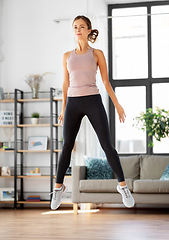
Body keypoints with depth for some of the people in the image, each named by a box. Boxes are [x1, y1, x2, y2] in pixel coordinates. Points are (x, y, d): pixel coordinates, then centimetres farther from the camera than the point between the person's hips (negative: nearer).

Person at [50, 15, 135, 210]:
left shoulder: (97, 54, 5)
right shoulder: (67, 56, 11)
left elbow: (106, 82, 7)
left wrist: (117, 105, 4)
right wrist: (63, 109, 16)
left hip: (93, 101, -2)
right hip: (73, 103, 2)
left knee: (107, 145, -7)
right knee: (67, 146, 5)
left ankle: (123, 186, 4)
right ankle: (59, 188, 20)